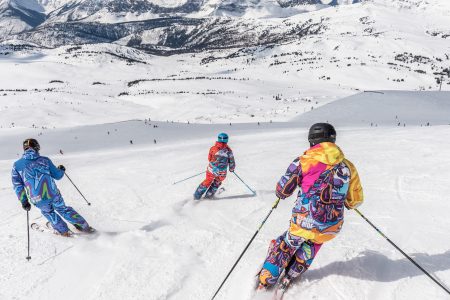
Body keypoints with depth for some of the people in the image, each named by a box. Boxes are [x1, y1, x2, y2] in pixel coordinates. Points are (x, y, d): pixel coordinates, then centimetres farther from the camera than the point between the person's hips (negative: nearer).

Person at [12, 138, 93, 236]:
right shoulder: (44, 160, -1)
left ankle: (63, 230, 33)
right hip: (53, 194, 0)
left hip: (38, 200, 0)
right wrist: (61, 170, 28)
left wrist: (23, 201, 10)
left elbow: (17, 186, 2)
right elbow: (57, 175, 6)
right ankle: (84, 226, 28)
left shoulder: (17, 165, 1)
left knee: (47, 212, 31)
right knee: (63, 209, 25)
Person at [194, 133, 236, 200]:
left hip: (211, 170, 1)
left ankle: (197, 195, 26)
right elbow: (232, 162, 1)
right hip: (222, 173, 0)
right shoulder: (228, 150, -5)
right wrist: (231, 169, 21)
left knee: (207, 181, 23)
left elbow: (209, 159, 9)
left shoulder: (213, 148, -4)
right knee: (217, 182, 29)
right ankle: (209, 195, 33)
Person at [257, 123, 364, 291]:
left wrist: (280, 193, 19)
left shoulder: (304, 161, -9)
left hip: (304, 223, -3)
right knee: (312, 244, 32)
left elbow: (283, 191, -4)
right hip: (332, 228, 3)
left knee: (285, 247, 23)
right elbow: (355, 201, 8)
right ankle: (289, 278, 36)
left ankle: (265, 282, 31)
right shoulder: (348, 167, 1)